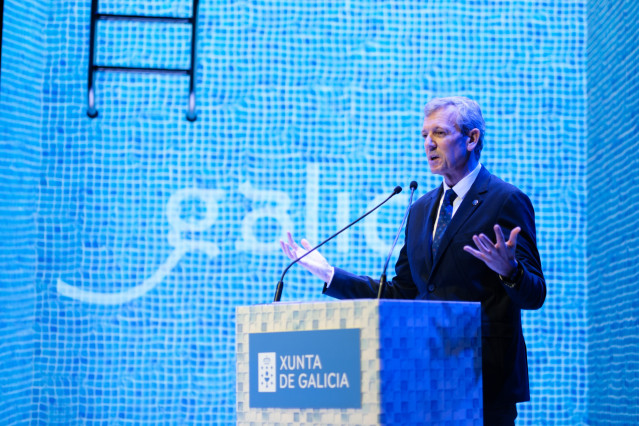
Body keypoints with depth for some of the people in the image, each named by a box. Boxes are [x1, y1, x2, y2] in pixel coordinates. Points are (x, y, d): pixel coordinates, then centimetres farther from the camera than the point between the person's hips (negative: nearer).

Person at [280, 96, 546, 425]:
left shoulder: (507, 201, -4)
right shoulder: (421, 210, 17)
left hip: (485, 377, -6)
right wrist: (328, 274, 12)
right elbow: (401, 293, 18)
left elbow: (534, 296, -9)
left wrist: (509, 270, -31)